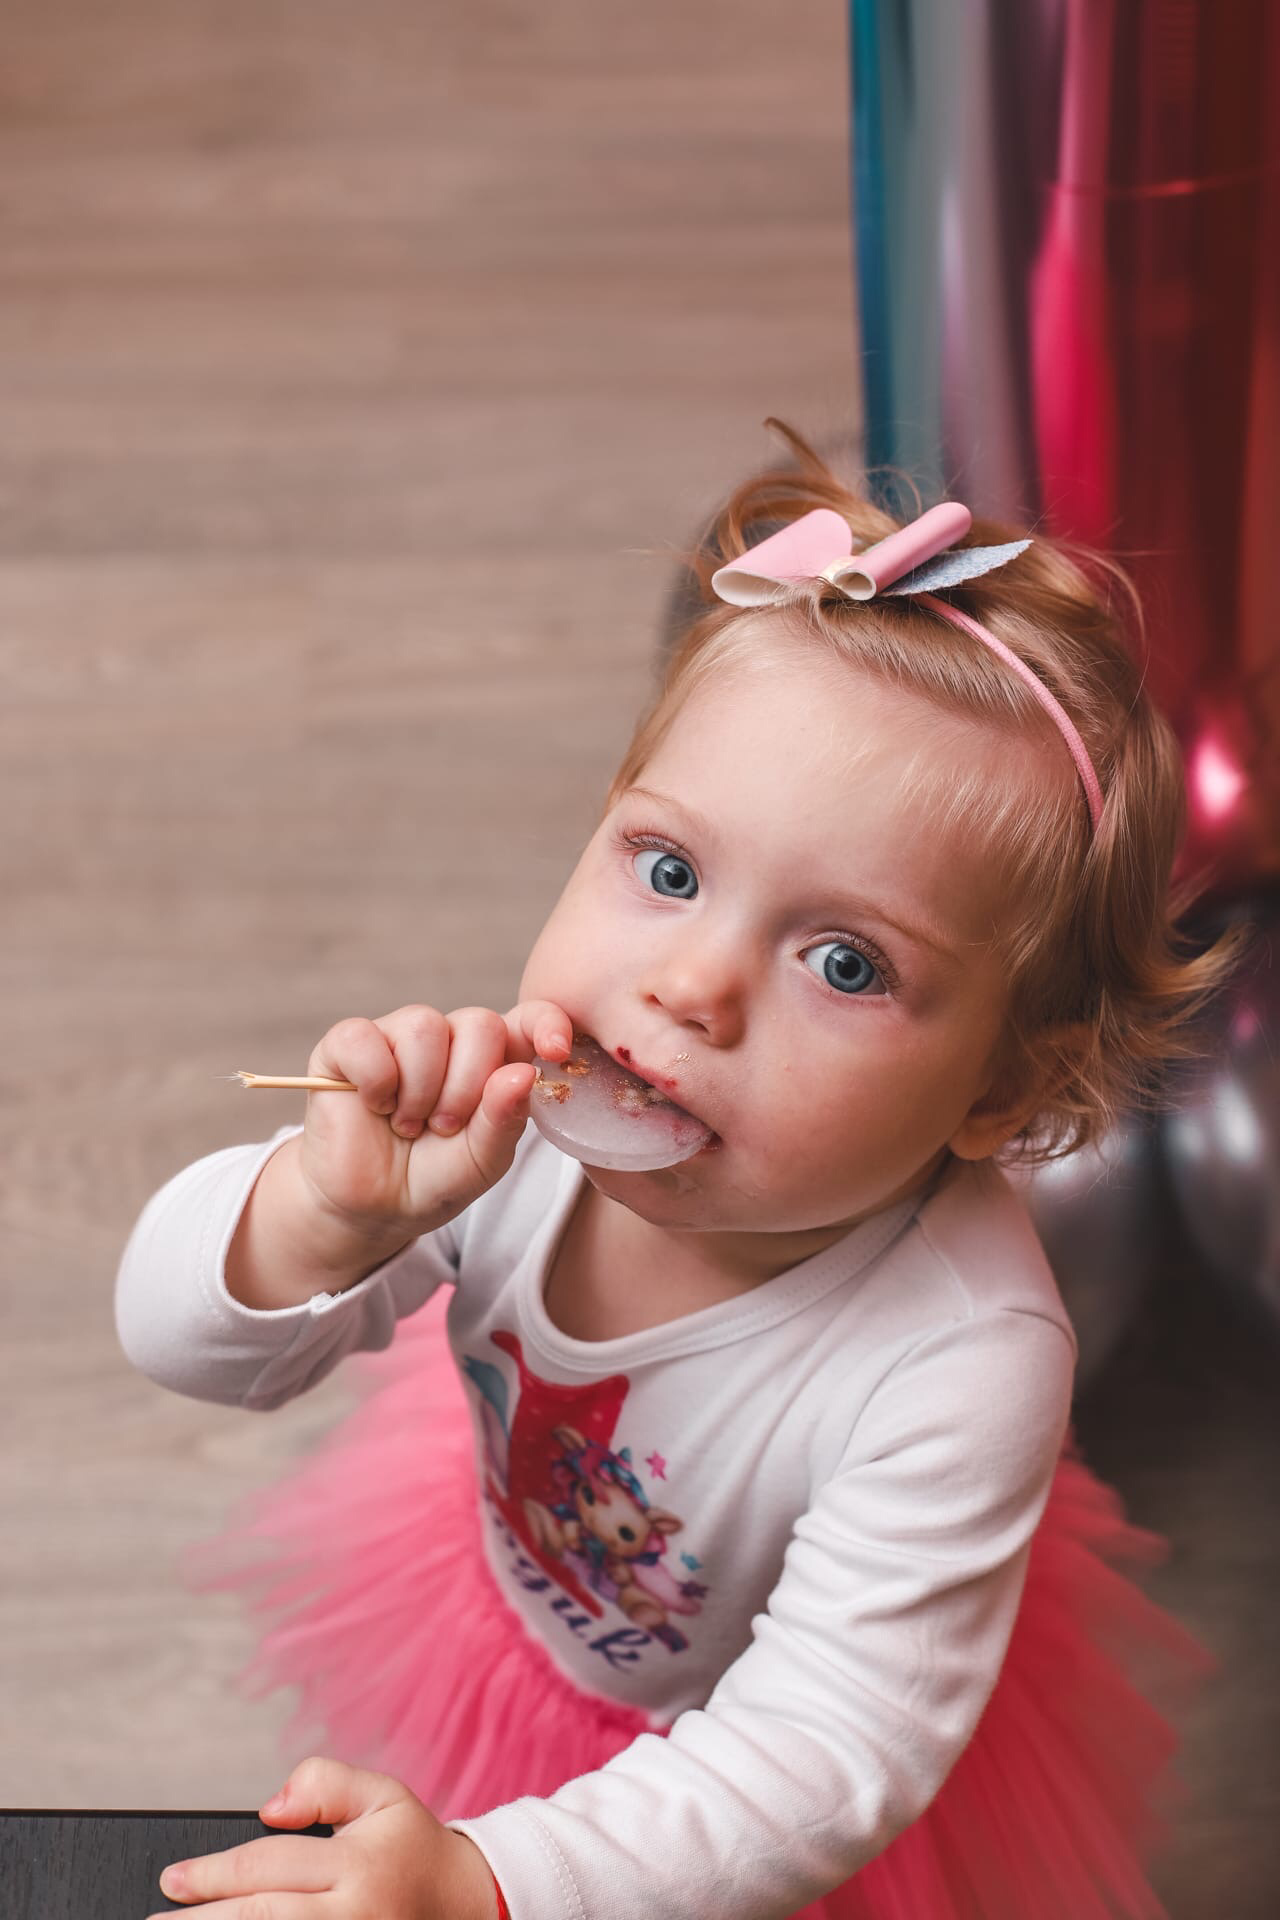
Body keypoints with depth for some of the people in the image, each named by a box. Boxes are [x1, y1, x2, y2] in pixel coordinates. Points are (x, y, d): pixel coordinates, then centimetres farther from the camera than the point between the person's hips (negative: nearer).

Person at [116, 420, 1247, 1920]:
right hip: (506, 1616, 3)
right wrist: (323, 1221, -45)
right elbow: (181, 1344, -22)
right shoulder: (508, 1114, -30)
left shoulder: (961, 1363, -40)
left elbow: (820, 1757, -36)